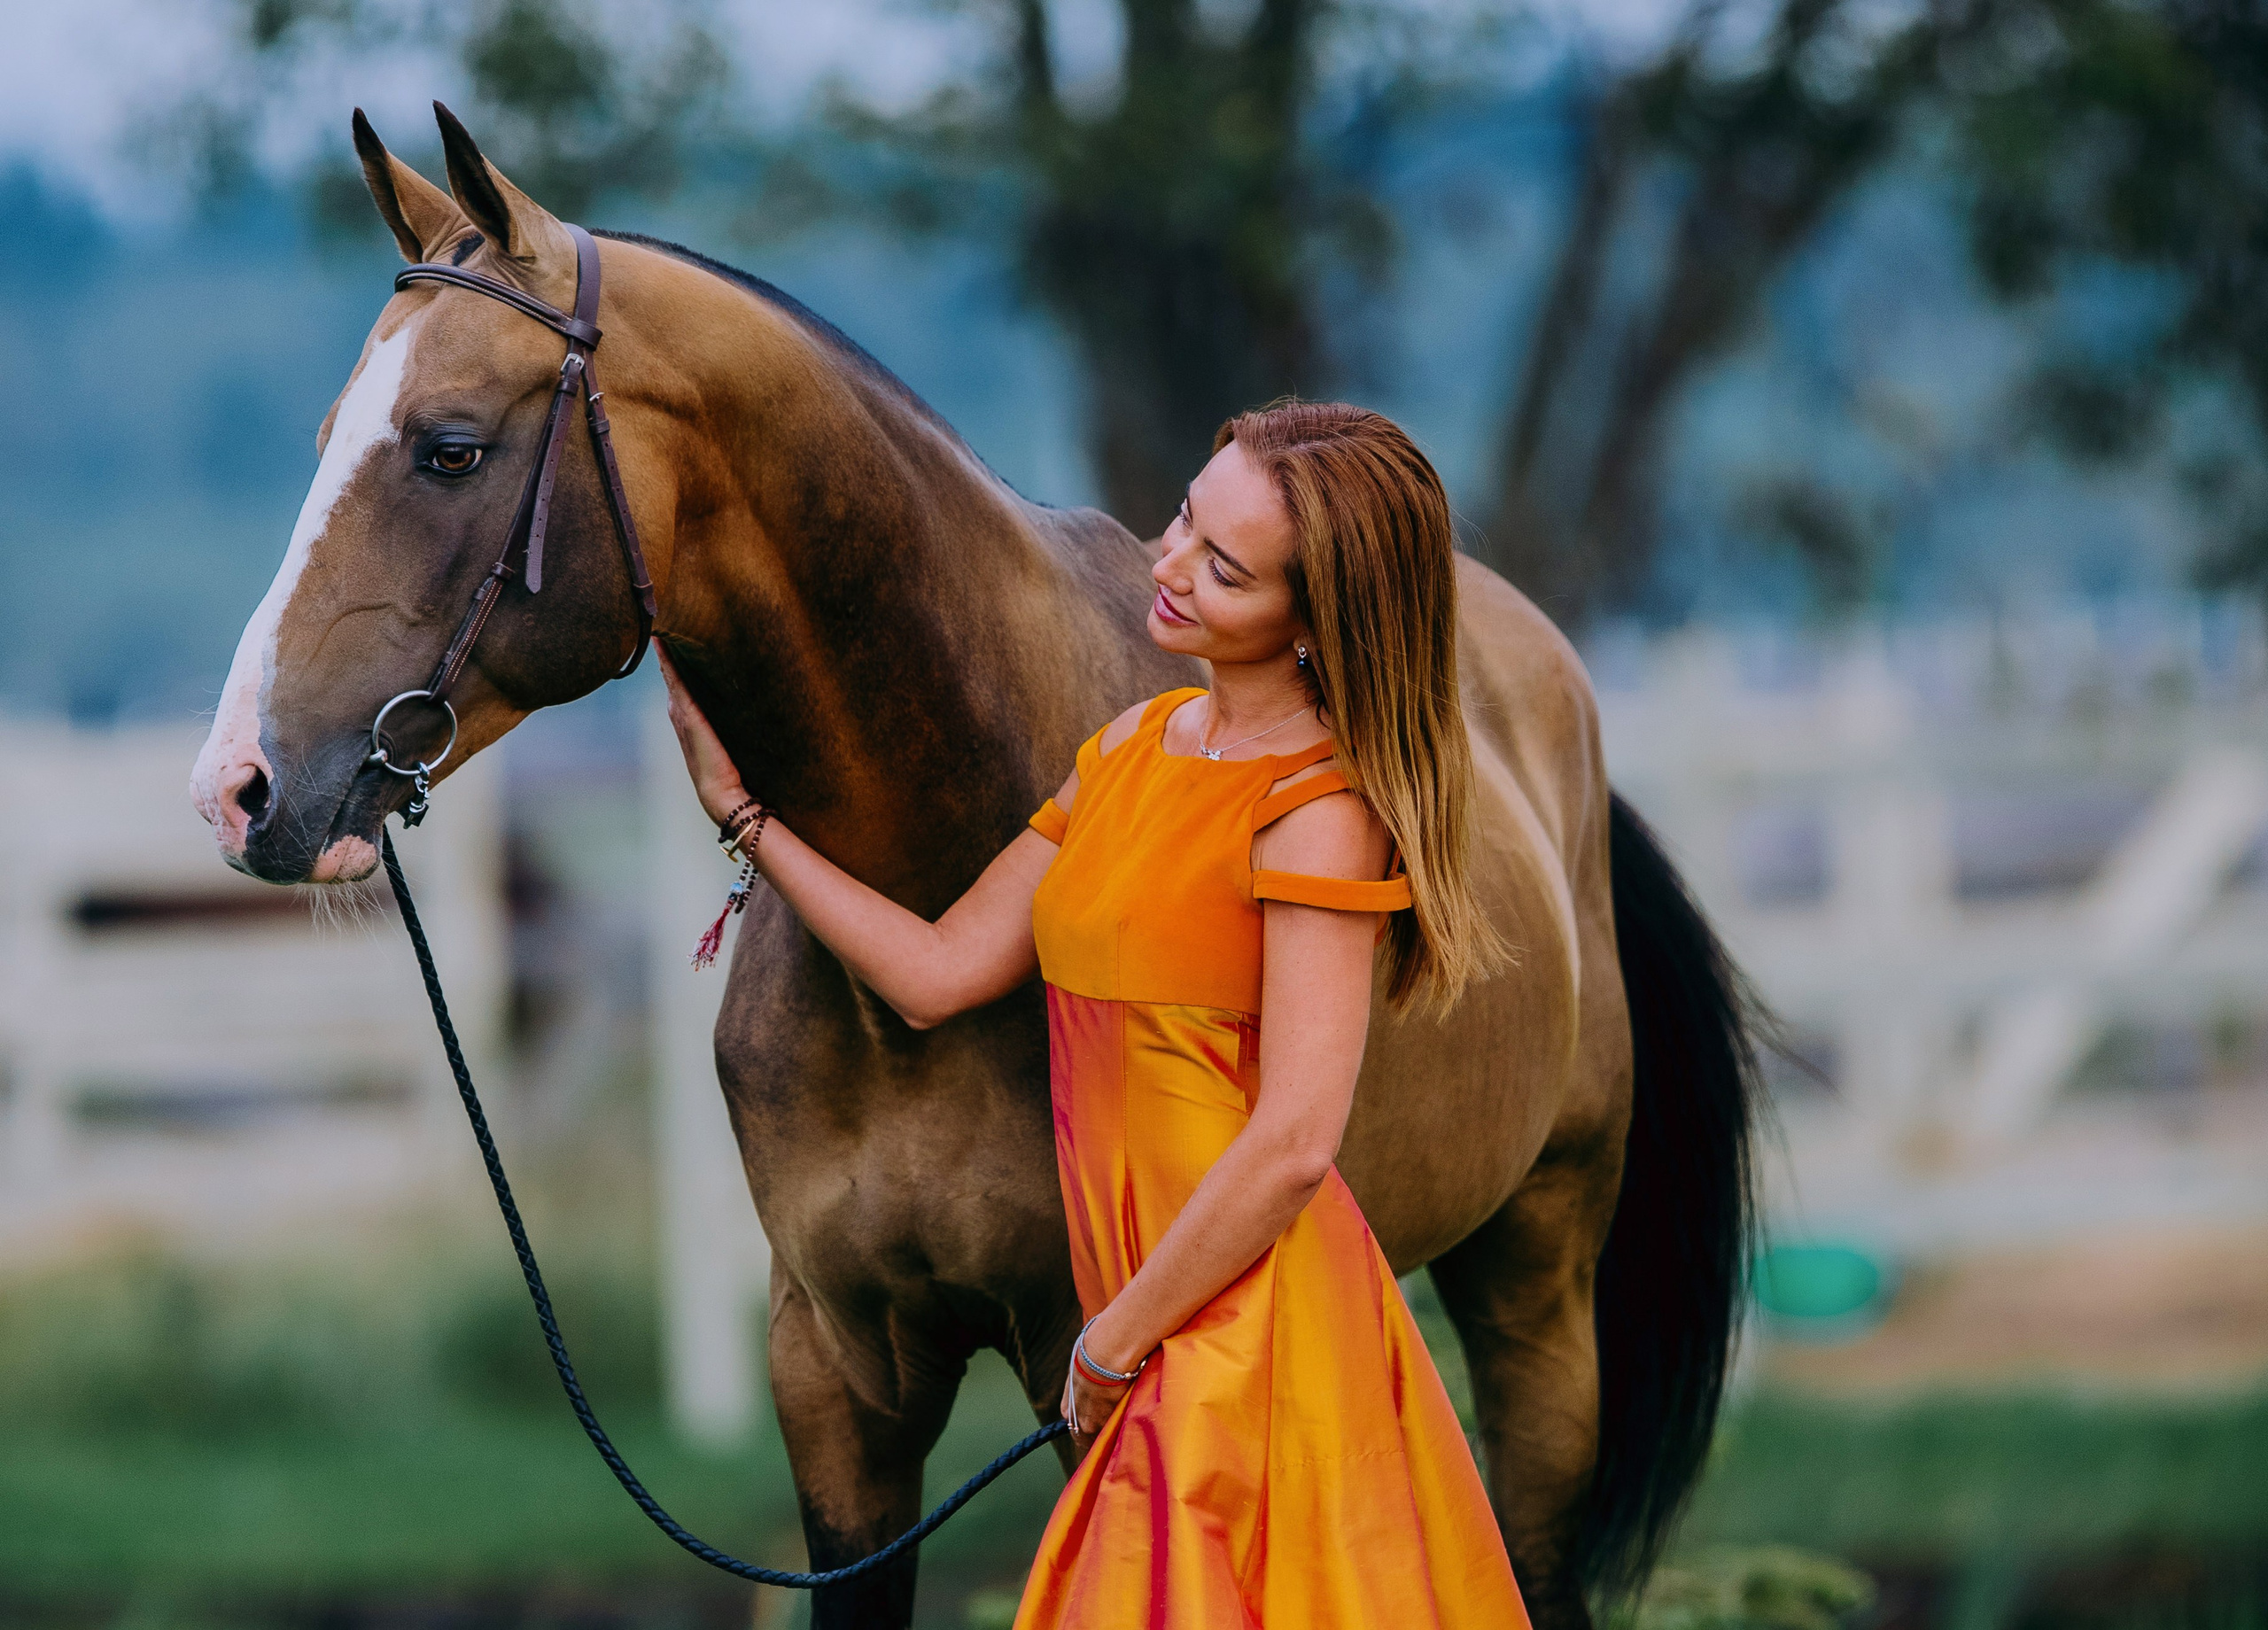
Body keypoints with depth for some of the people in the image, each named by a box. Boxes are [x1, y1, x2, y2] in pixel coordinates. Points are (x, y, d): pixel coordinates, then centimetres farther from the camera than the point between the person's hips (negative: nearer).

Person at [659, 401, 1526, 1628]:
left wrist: (1111, 1347, -12)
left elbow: (1293, 1146, -20)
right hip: (1162, 1332, 8)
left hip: (1249, 1332, -8)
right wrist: (742, 813, 15)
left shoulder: (1320, 809, -15)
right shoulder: (1133, 750, 12)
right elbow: (939, 973, 15)